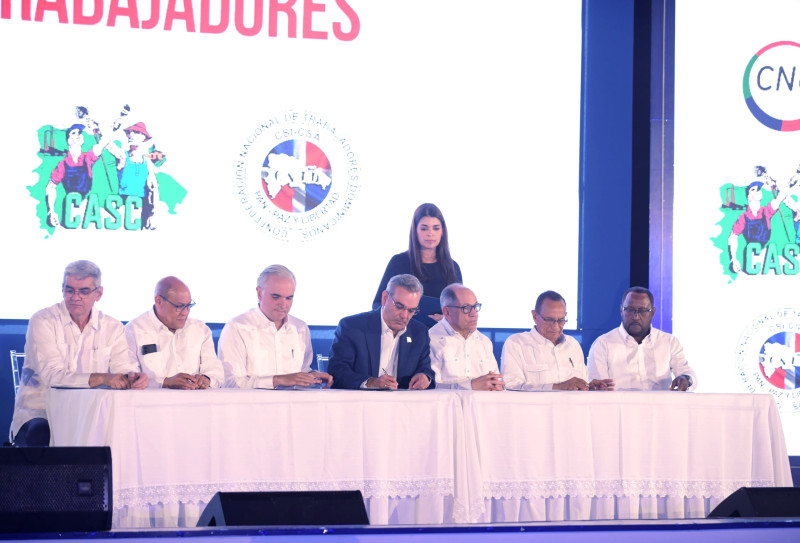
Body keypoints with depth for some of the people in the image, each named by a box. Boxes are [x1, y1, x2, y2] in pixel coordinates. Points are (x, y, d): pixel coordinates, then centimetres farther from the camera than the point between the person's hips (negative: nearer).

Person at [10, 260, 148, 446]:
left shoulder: (112, 328, 9)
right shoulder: (42, 321, -5)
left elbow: (123, 368, 0)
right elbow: (52, 375, -18)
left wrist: (134, 377, -27)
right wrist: (101, 378, -31)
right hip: (39, 414, -4)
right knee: (41, 435, -38)